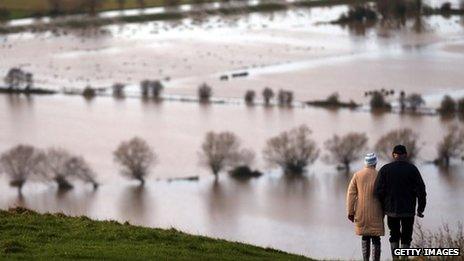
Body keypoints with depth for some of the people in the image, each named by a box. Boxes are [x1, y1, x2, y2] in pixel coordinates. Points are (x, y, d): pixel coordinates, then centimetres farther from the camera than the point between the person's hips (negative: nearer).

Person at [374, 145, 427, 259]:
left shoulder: (385, 169, -2)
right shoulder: (412, 169, -4)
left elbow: (378, 191, -5)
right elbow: (421, 190, -7)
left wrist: (382, 207, 6)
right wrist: (420, 208, 1)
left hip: (391, 209, 1)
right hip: (408, 211, -1)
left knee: (394, 236, 16)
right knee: (406, 238, 7)